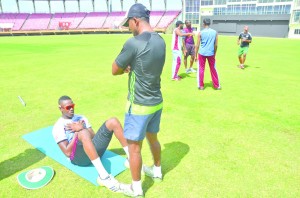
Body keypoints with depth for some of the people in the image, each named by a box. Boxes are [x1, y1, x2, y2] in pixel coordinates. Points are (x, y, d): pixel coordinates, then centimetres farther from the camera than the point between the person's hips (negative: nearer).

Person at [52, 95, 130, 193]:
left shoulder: (81, 118, 22)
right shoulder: (58, 127, 5)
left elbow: (94, 137, 12)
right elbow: (67, 153, -6)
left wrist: (81, 129, -5)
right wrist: (77, 133, -8)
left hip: (95, 150, 6)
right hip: (78, 157, -5)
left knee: (113, 121, -11)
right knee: (84, 133, -39)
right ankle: (103, 177, -42)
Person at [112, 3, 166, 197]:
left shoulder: (133, 43, -22)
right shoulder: (161, 41, 2)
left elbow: (115, 70, -11)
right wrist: (130, 67, 0)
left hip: (139, 105, -7)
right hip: (157, 102, 8)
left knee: (134, 147, 8)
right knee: (153, 138, 25)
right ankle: (157, 171, 47)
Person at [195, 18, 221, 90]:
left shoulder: (201, 32, -4)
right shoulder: (215, 32, 2)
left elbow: (197, 45, -4)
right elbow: (216, 45, 3)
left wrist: (196, 55, 3)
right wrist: (214, 54, 15)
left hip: (202, 53, -2)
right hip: (211, 53, 2)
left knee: (201, 69, 9)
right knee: (213, 69, 13)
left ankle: (201, 86, 10)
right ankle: (217, 85, 22)